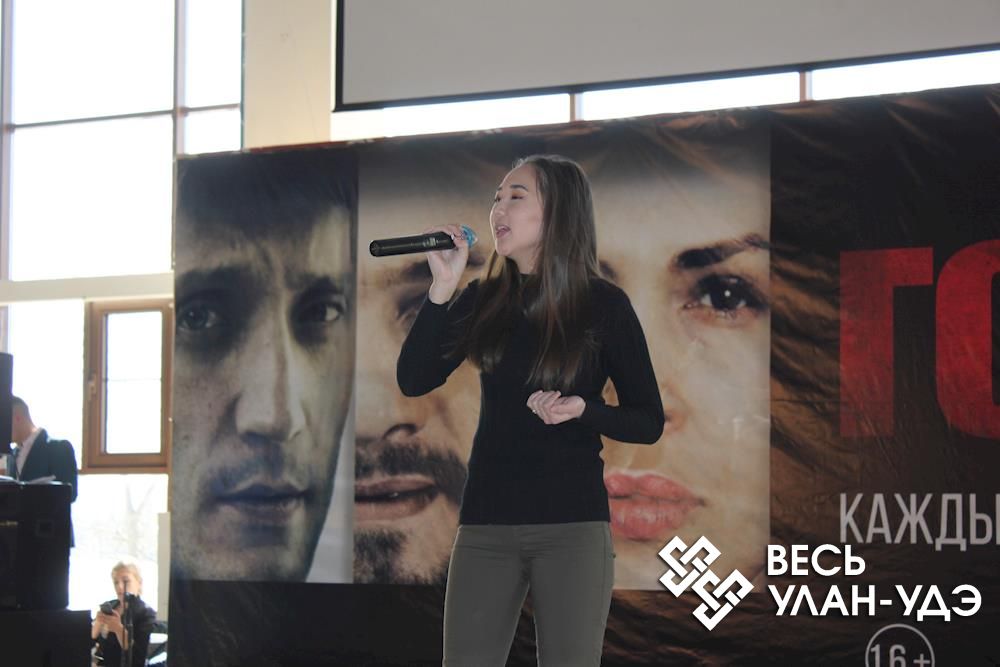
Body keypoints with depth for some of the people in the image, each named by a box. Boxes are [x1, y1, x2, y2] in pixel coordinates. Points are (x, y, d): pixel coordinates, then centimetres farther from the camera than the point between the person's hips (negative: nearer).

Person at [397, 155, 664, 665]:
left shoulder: (604, 305, -2)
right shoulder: (484, 301, 7)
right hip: (485, 525, 3)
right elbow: (413, 382, -3)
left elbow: (649, 423, 0)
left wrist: (581, 409, -18)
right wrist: (442, 287, -9)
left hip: (573, 526, -3)